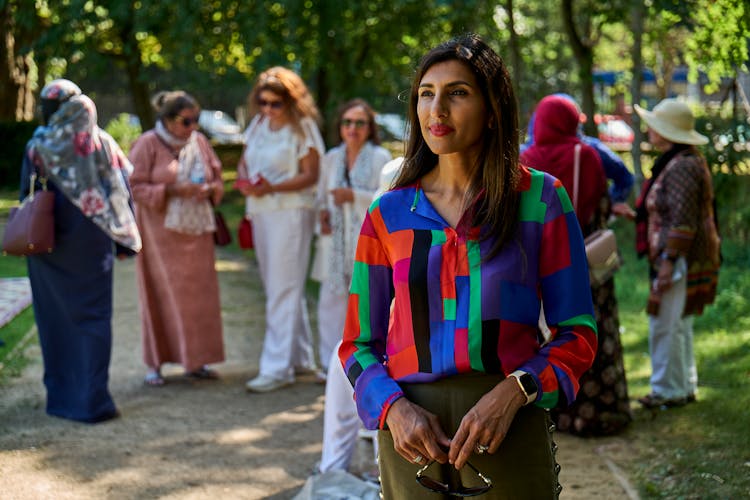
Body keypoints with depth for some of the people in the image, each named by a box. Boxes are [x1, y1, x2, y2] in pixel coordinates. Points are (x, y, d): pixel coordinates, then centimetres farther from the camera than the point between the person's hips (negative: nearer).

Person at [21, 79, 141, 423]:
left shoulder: (38, 146, -4)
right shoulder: (101, 141, -2)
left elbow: (27, 197, -2)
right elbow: (124, 185, -2)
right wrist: (124, 237, 3)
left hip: (50, 243, 0)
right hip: (92, 240, 0)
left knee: (54, 318, 11)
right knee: (93, 316, 3)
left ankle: (60, 394, 17)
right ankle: (92, 398, -3)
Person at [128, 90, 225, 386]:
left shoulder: (199, 142, 9)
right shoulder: (148, 144, -7)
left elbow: (217, 177, 16)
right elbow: (135, 187, -10)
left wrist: (209, 189, -7)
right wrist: (172, 191, -20)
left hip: (196, 229, 5)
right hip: (161, 231, -5)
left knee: (199, 292, 2)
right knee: (161, 294, -4)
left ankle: (195, 361, 12)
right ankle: (154, 364, 5)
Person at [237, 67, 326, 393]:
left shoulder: (302, 128, -8)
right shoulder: (258, 124, 11)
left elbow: (310, 175, -12)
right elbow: (244, 161, 16)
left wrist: (271, 187, -23)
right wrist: (245, 180, -7)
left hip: (290, 212, -8)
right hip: (260, 212, 8)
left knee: (283, 289, -10)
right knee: (276, 286, 13)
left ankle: (277, 368, -11)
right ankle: (301, 358, 25)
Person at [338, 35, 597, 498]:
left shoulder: (540, 199, 0)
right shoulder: (388, 214, 5)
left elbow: (578, 334, 0)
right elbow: (359, 343, 7)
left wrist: (511, 394, -16)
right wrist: (394, 409, -11)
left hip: (510, 432, -1)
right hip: (414, 438, 1)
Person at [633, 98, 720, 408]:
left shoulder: (682, 166, -19)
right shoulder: (678, 162, 14)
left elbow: (683, 221, -23)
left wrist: (669, 261, -23)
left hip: (681, 256, -11)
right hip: (674, 258, 11)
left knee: (667, 325, -5)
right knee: (679, 324, 16)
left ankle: (669, 391, 3)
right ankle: (686, 387, 25)